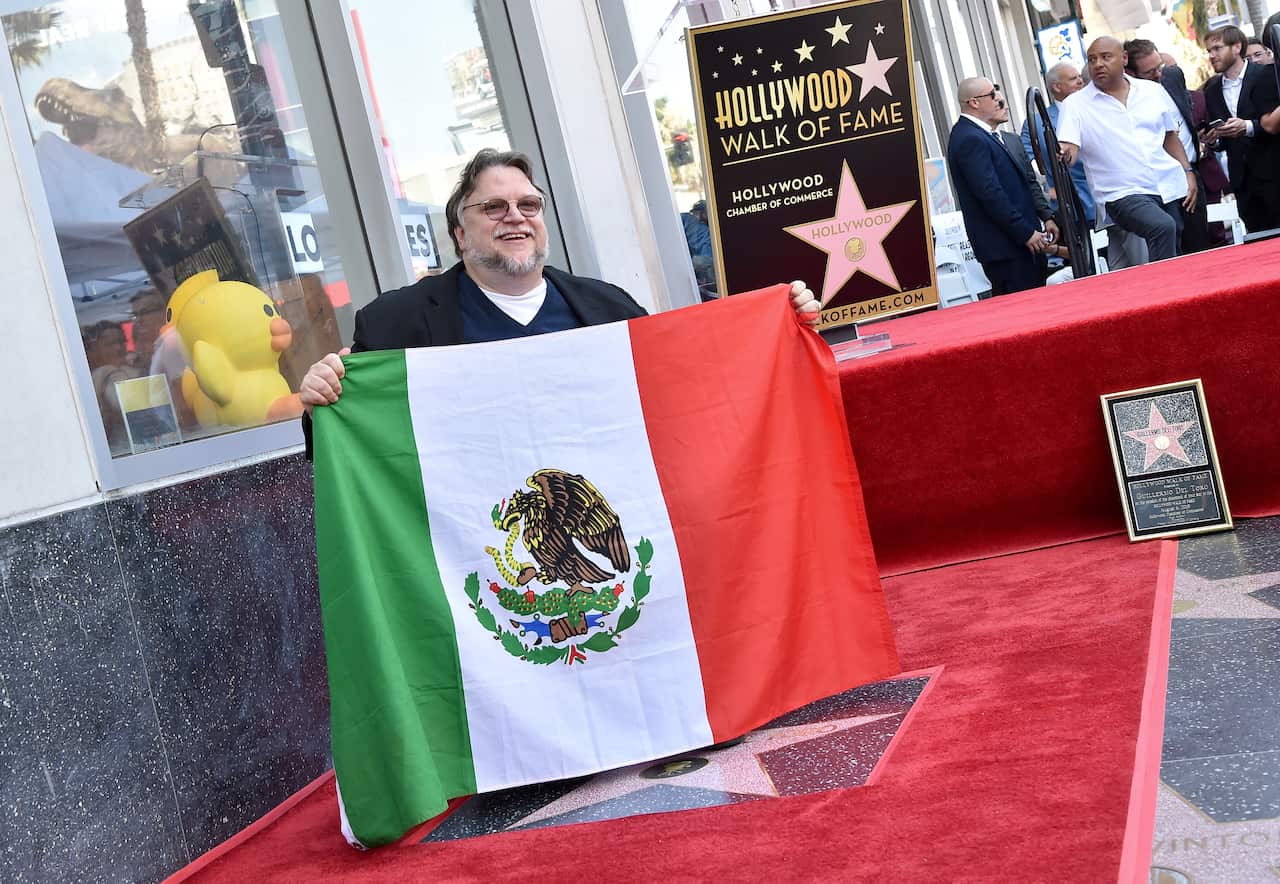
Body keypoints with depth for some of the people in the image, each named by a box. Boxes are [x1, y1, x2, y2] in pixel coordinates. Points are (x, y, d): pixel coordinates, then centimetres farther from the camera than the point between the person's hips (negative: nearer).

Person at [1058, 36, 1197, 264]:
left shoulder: (1153, 91, 11)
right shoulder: (1076, 105, 0)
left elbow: (1170, 136, 19)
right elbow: (1066, 150, -10)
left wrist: (1188, 172, 8)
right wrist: (1063, 155, -33)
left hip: (1171, 186, 5)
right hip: (1123, 195, -5)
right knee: (1162, 227, -30)